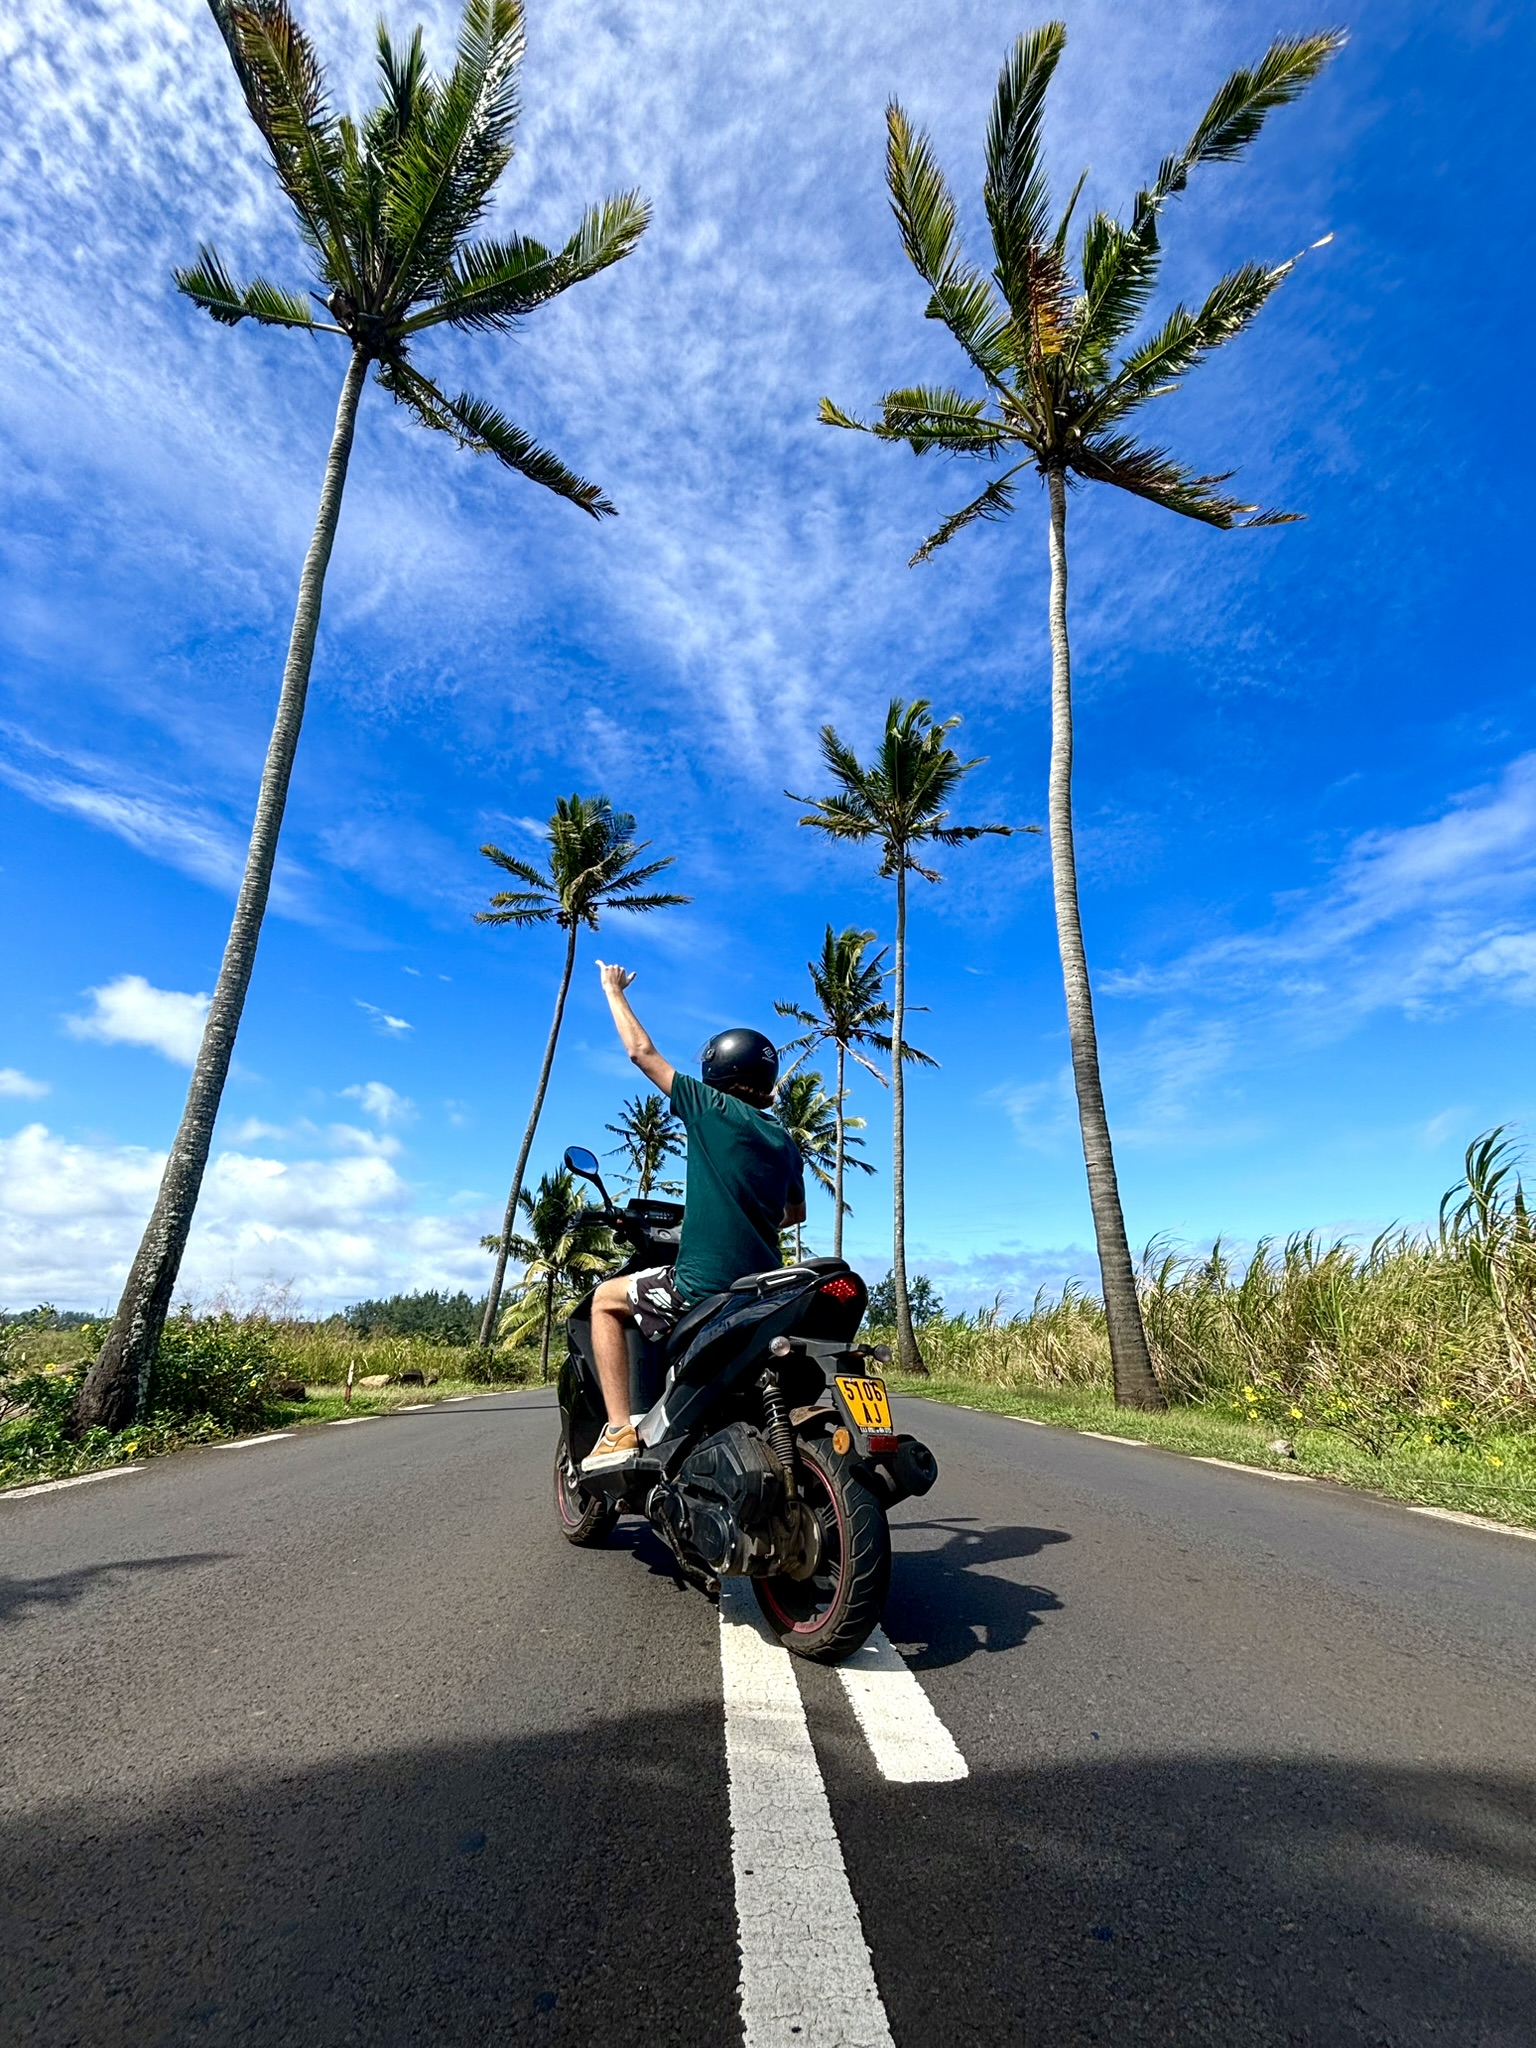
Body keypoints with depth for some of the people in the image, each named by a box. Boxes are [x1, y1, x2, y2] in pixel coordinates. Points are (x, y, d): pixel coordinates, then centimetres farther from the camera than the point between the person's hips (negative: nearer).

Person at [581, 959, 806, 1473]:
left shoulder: (713, 1108, -4)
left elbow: (642, 1052, 2)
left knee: (606, 1300, 14)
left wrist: (614, 990, 15)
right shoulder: (784, 1141, 14)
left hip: (705, 1284, -7)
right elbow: (795, 1213, 30)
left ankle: (620, 1431, 3)